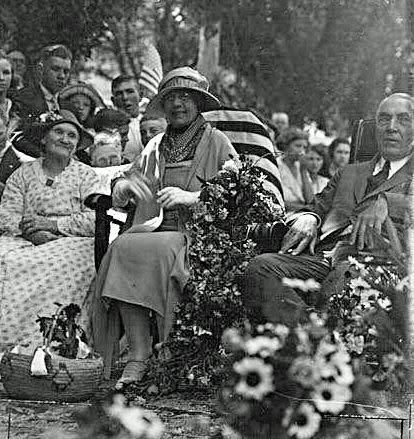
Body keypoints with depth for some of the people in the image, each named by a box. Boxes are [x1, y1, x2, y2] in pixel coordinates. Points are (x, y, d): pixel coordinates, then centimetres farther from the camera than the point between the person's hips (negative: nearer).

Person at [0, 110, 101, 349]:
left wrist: (51, 223, -13)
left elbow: (96, 220, -2)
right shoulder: (23, 173, 18)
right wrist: (34, 232, -16)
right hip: (24, 241, 2)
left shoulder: (86, 175, 12)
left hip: (70, 242, -2)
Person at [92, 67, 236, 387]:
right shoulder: (155, 147, 22)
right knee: (122, 247, -28)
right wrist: (126, 185, 0)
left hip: (197, 235, -4)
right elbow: (117, 199, 23)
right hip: (153, 230, 4)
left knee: (132, 249, -31)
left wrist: (190, 197, -14)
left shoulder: (217, 143, 8)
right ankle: (138, 356, -27)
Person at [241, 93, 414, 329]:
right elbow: (319, 207, 27)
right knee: (260, 267, -24)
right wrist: (307, 218, 4)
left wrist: (383, 202, -17)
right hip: (321, 258, 5)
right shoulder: (349, 173, 35)